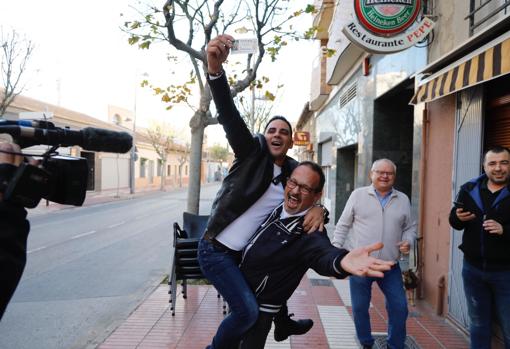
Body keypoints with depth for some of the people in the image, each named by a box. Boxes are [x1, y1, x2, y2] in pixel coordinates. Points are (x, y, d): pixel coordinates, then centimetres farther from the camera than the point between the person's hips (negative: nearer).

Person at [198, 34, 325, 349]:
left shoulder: (294, 171, 2)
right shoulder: (253, 151, -12)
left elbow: (310, 197, 1)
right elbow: (230, 116, -26)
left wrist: (318, 210, -26)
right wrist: (215, 69, -42)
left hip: (246, 251, 7)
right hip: (216, 250, -7)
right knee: (247, 310, -16)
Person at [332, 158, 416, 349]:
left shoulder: (403, 200, 7)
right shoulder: (358, 194, 0)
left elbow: (410, 227, 16)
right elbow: (343, 225, 2)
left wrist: (408, 241, -5)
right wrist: (335, 250, -4)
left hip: (390, 266, 2)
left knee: (399, 307, 4)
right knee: (360, 308, 9)